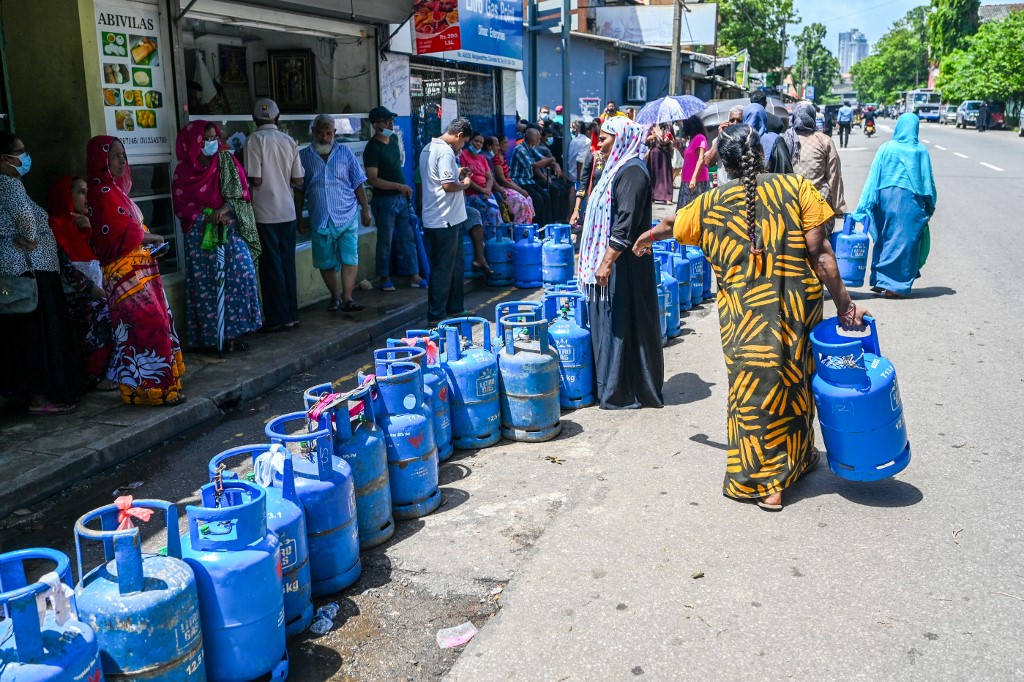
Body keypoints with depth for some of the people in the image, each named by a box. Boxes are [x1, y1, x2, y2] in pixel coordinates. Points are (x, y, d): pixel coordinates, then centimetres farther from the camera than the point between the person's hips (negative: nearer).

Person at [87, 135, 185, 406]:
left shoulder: (114, 188, 16)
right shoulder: (102, 192, -13)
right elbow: (123, 232, -19)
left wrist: (147, 238, 3)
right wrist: (152, 238, -4)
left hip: (138, 270, 9)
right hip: (126, 273, -9)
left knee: (139, 327, 11)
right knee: (149, 326, -9)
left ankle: (139, 386, 17)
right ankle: (152, 388, -5)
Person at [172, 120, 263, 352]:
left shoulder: (227, 161, 4)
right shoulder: (184, 170, 1)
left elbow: (241, 192, 0)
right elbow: (182, 207, -1)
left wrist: (225, 208, -18)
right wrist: (208, 218, -16)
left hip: (231, 230, 1)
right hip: (201, 235, -1)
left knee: (239, 277, -7)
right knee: (206, 284, -1)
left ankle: (234, 333, 0)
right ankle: (211, 337, 4)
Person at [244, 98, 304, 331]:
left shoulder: (255, 140, -9)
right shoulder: (290, 141, 5)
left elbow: (255, 180, -13)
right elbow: (298, 181, 4)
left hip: (265, 213, -4)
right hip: (288, 211, 4)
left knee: (271, 265, 2)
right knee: (288, 263, 11)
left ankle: (278, 318, 6)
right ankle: (292, 315, 16)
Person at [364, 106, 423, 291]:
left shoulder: (394, 139, 7)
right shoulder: (372, 148, -16)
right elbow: (372, 179, -21)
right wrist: (398, 186, -26)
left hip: (401, 197, 7)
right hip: (384, 200, -7)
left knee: (408, 237, 8)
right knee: (385, 241, 4)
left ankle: (414, 276, 14)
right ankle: (385, 278, 16)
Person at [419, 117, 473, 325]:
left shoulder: (428, 149, 13)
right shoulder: (446, 152, -18)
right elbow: (447, 185, -25)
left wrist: (457, 173, 18)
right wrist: (463, 184, -7)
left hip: (434, 219, 10)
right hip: (445, 220, -10)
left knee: (454, 266, 18)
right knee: (443, 269, -3)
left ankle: (454, 308, 27)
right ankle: (436, 316, 3)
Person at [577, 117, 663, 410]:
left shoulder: (632, 172, -16)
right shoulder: (618, 168, 14)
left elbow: (626, 223, -22)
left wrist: (607, 261, -22)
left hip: (622, 264, -10)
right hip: (608, 260, 10)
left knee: (622, 325, -2)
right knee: (609, 324, 14)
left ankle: (624, 392, 7)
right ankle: (612, 386, 23)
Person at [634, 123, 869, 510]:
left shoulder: (710, 205, 1)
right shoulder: (796, 188, -4)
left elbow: (673, 226, 22)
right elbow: (819, 252, -9)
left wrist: (649, 235, 43)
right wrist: (843, 304, -4)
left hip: (745, 318, -1)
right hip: (799, 307, 1)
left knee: (755, 390, 10)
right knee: (796, 381, 19)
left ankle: (766, 483, 16)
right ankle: (798, 457, 39)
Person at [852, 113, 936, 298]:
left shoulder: (886, 148, -1)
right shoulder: (921, 151, -1)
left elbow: (873, 178, -2)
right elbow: (928, 180, 3)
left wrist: (864, 206, 1)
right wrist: (930, 206, 14)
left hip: (886, 197, 1)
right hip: (911, 200, -1)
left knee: (884, 239, 14)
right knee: (905, 241, 4)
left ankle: (879, 280, 18)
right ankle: (896, 285, 5)